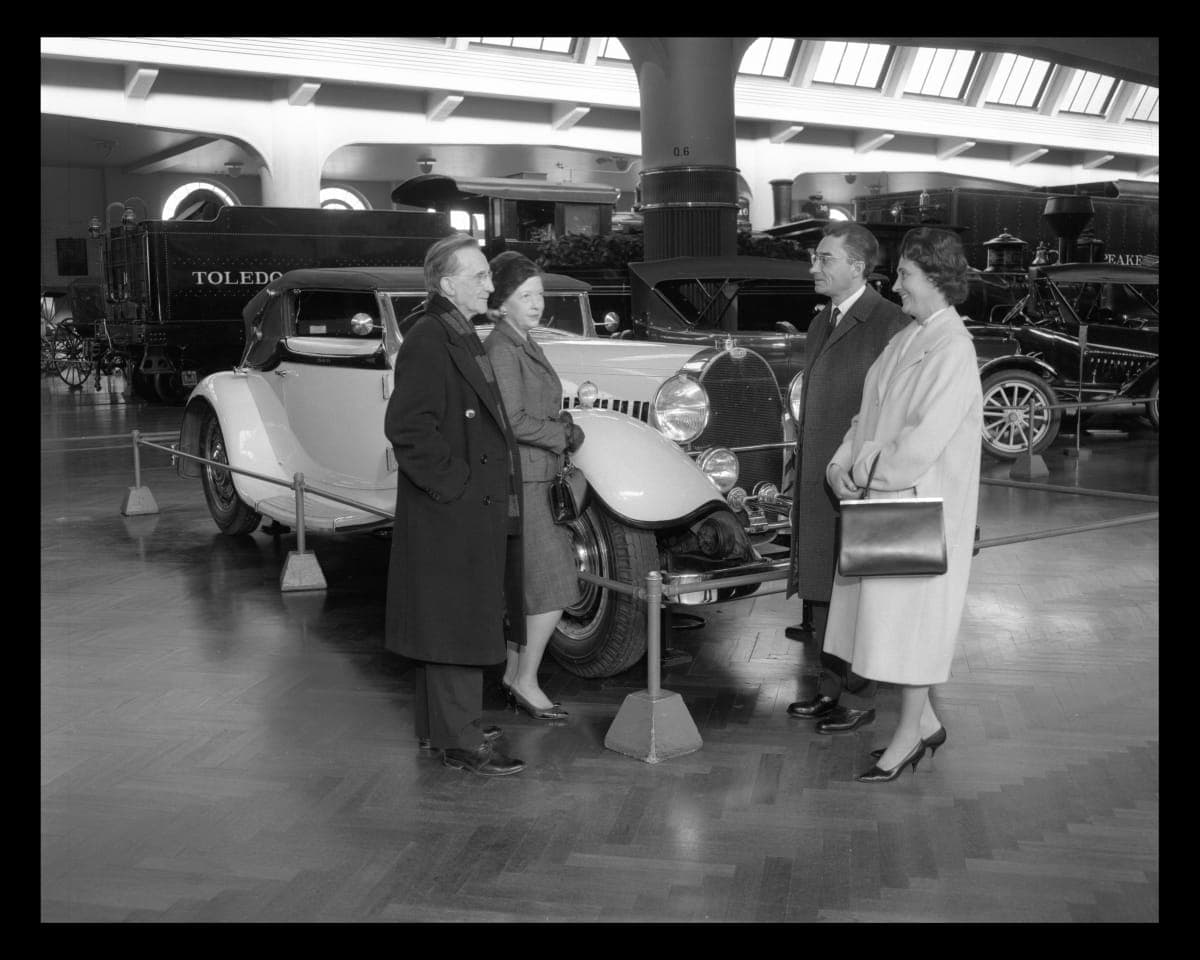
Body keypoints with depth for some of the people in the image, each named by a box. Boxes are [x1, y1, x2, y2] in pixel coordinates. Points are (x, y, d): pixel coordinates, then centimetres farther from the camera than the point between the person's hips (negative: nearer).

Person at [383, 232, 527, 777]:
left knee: (458, 623, 17)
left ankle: (442, 723, 29)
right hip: (451, 512, -10)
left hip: (477, 511, 10)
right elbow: (406, 426, -24)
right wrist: (452, 483, -20)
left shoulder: (462, 337, 16)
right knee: (456, 624, -3)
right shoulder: (427, 341, -16)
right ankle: (460, 743, 6)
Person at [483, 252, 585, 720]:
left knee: (519, 586, 14)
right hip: (517, 481, -9)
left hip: (533, 479, 9)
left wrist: (562, 424, 0)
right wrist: (565, 436, -9)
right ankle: (526, 682, 5)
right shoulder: (500, 348, -14)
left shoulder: (526, 344, 15)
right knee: (552, 586, -6)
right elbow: (514, 422, -20)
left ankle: (511, 674, 23)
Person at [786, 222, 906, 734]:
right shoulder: (822, 322, 15)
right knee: (820, 590, 13)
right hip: (816, 480, 8)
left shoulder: (890, 324, -13)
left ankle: (861, 697, 13)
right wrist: (804, 471, 18)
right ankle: (831, 688, 26)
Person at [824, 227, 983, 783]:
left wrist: (871, 470, -12)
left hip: (921, 507, -9)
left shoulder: (952, 351, -17)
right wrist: (842, 463, -5)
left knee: (911, 615, 2)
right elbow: (870, 412, 10)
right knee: (891, 614, 15)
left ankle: (909, 733, 17)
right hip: (883, 499, 9)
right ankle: (924, 722, 30)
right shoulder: (907, 339, 10)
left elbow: (925, 441, -24)